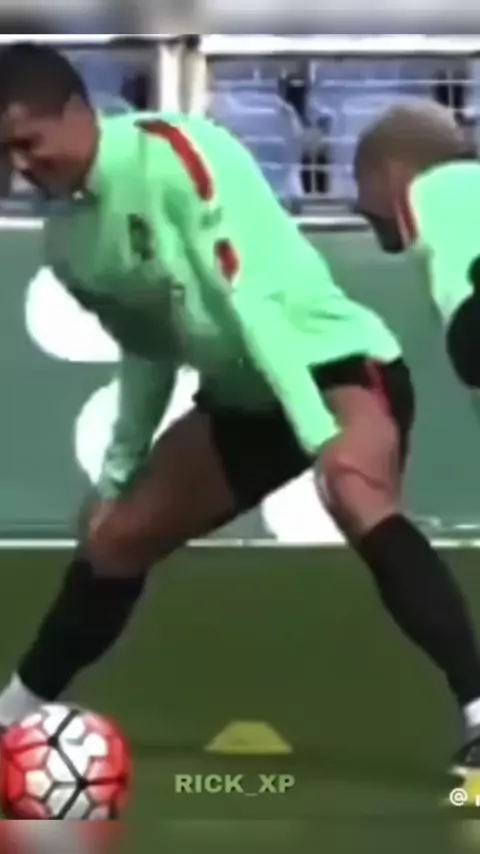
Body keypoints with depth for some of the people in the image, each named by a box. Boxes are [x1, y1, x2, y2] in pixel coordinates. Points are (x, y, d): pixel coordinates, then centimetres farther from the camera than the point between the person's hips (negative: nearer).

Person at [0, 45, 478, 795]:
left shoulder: (174, 150, -21)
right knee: (112, 540, 12)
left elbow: (249, 293, -28)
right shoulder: (67, 239, 3)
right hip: (243, 394, 8)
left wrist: (321, 434, -33)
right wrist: (117, 472, 20)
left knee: (357, 500, -38)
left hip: (336, 361, -8)